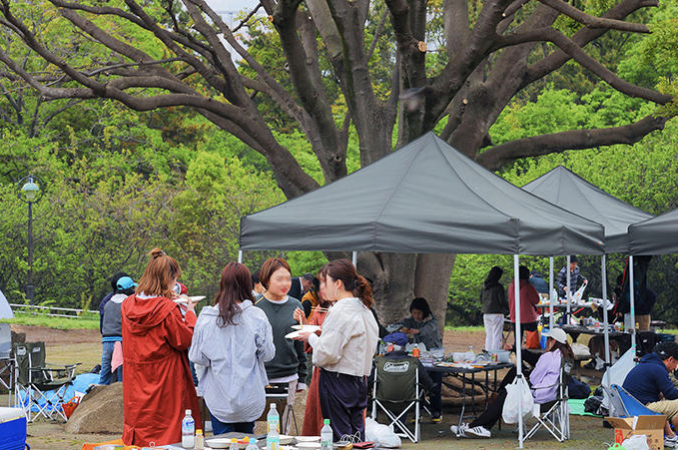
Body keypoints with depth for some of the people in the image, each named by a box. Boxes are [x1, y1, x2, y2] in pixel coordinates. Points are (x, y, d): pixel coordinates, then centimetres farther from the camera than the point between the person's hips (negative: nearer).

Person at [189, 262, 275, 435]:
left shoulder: (206, 317, -10)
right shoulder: (257, 317, -11)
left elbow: (197, 357, -5)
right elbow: (267, 354, -5)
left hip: (218, 398, 0)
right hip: (249, 396, 1)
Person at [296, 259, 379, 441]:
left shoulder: (339, 312, -15)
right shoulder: (364, 310, 12)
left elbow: (326, 354, -19)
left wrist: (311, 337, -1)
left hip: (337, 383, -9)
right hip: (359, 382, 9)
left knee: (340, 438, -5)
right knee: (356, 435, 11)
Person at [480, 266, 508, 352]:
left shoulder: (484, 286, 7)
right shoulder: (498, 287, -12)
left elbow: (481, 299, 13)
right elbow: (502, 301, -11)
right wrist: (508, 309, 6)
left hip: (486, 314, 6)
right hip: (497, 314, -6)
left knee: (488, 336, 13)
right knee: (496, 336, -3)